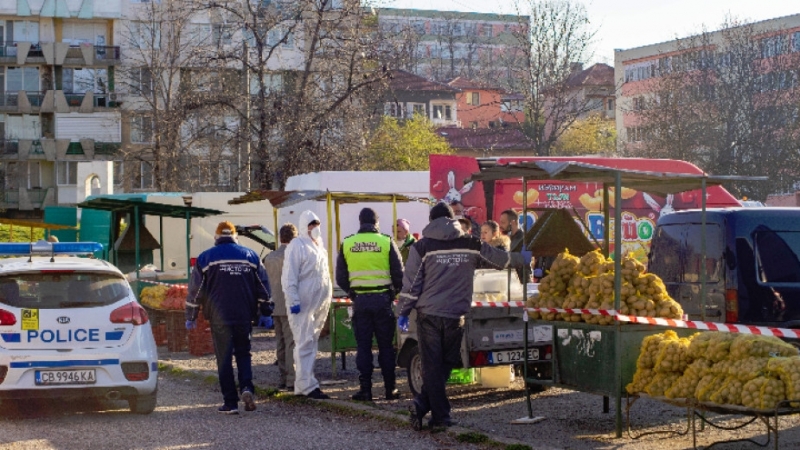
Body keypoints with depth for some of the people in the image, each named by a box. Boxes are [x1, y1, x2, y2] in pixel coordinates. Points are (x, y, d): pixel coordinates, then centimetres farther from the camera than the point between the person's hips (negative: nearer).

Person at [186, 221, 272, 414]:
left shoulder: (205, 258, 2)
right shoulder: (251, 255, 8)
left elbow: (195, 290, 2)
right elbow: (263, 287, 9)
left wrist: (190, 317, 10)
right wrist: (266, 311, 15)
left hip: (219, 318, -2)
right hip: (244, 317, 2)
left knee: (224, 359, 2)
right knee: (243, 353, 16)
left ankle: (230, 402, 0)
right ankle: (247, 387, -8)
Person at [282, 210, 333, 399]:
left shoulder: (319, 246, 18)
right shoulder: (297, 246, -7)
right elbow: (289, 276, -13)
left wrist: (327, 298, 23)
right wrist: (293, 300, -19)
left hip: (320, 303, 8)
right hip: (303, 304, -8)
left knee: (311, 342, 11)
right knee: (305, 343, -10)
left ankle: (303, 383, 17)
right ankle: (307, 386, -12)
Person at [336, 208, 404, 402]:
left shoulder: (346, 244, 2)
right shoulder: (386, 242, -4)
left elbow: (341, 278, 6)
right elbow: (398, 274, -1)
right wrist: (395, 291, 17)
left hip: (360, 300, 1)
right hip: (382, 299, -1)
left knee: (363, 346, 6)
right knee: (386, 346, 7)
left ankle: (365, 389, 4)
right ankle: (390, 389, 9)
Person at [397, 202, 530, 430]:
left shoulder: (422, 247, -2)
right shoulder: (471, 245, 3)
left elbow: (411, 284, -3)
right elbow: (501, 258, 15)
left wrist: (403, 313, 5)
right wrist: (524, 258, 33)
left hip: (428, 315, -1)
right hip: (455, 316, 1)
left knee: (432, 366, 3)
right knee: (446, 364, 12)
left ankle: (441, 415, 0)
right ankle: (423, 404, 2)